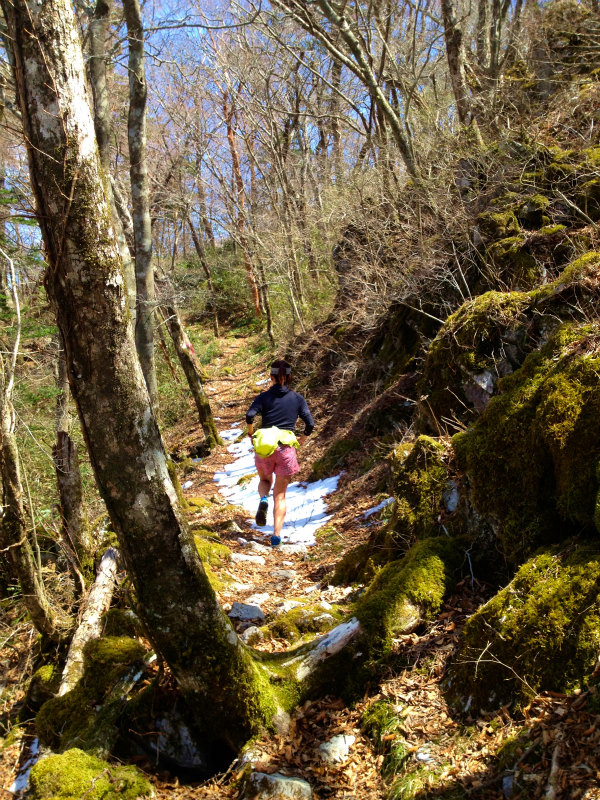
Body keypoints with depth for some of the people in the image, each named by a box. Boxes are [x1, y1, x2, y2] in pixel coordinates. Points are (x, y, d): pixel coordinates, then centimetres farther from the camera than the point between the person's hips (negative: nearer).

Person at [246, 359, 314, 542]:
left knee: (265, 480, 28)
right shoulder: (298, 399, 4)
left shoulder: (264, 397, 1)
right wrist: (302, 439, 17)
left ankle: (263, 500, -5)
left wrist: (251, 433, 3)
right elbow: (310, 424, -1)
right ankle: (276, 534, 0)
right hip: (286, 448, 0)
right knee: (280, 494, 10)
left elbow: (249, 416, -14)